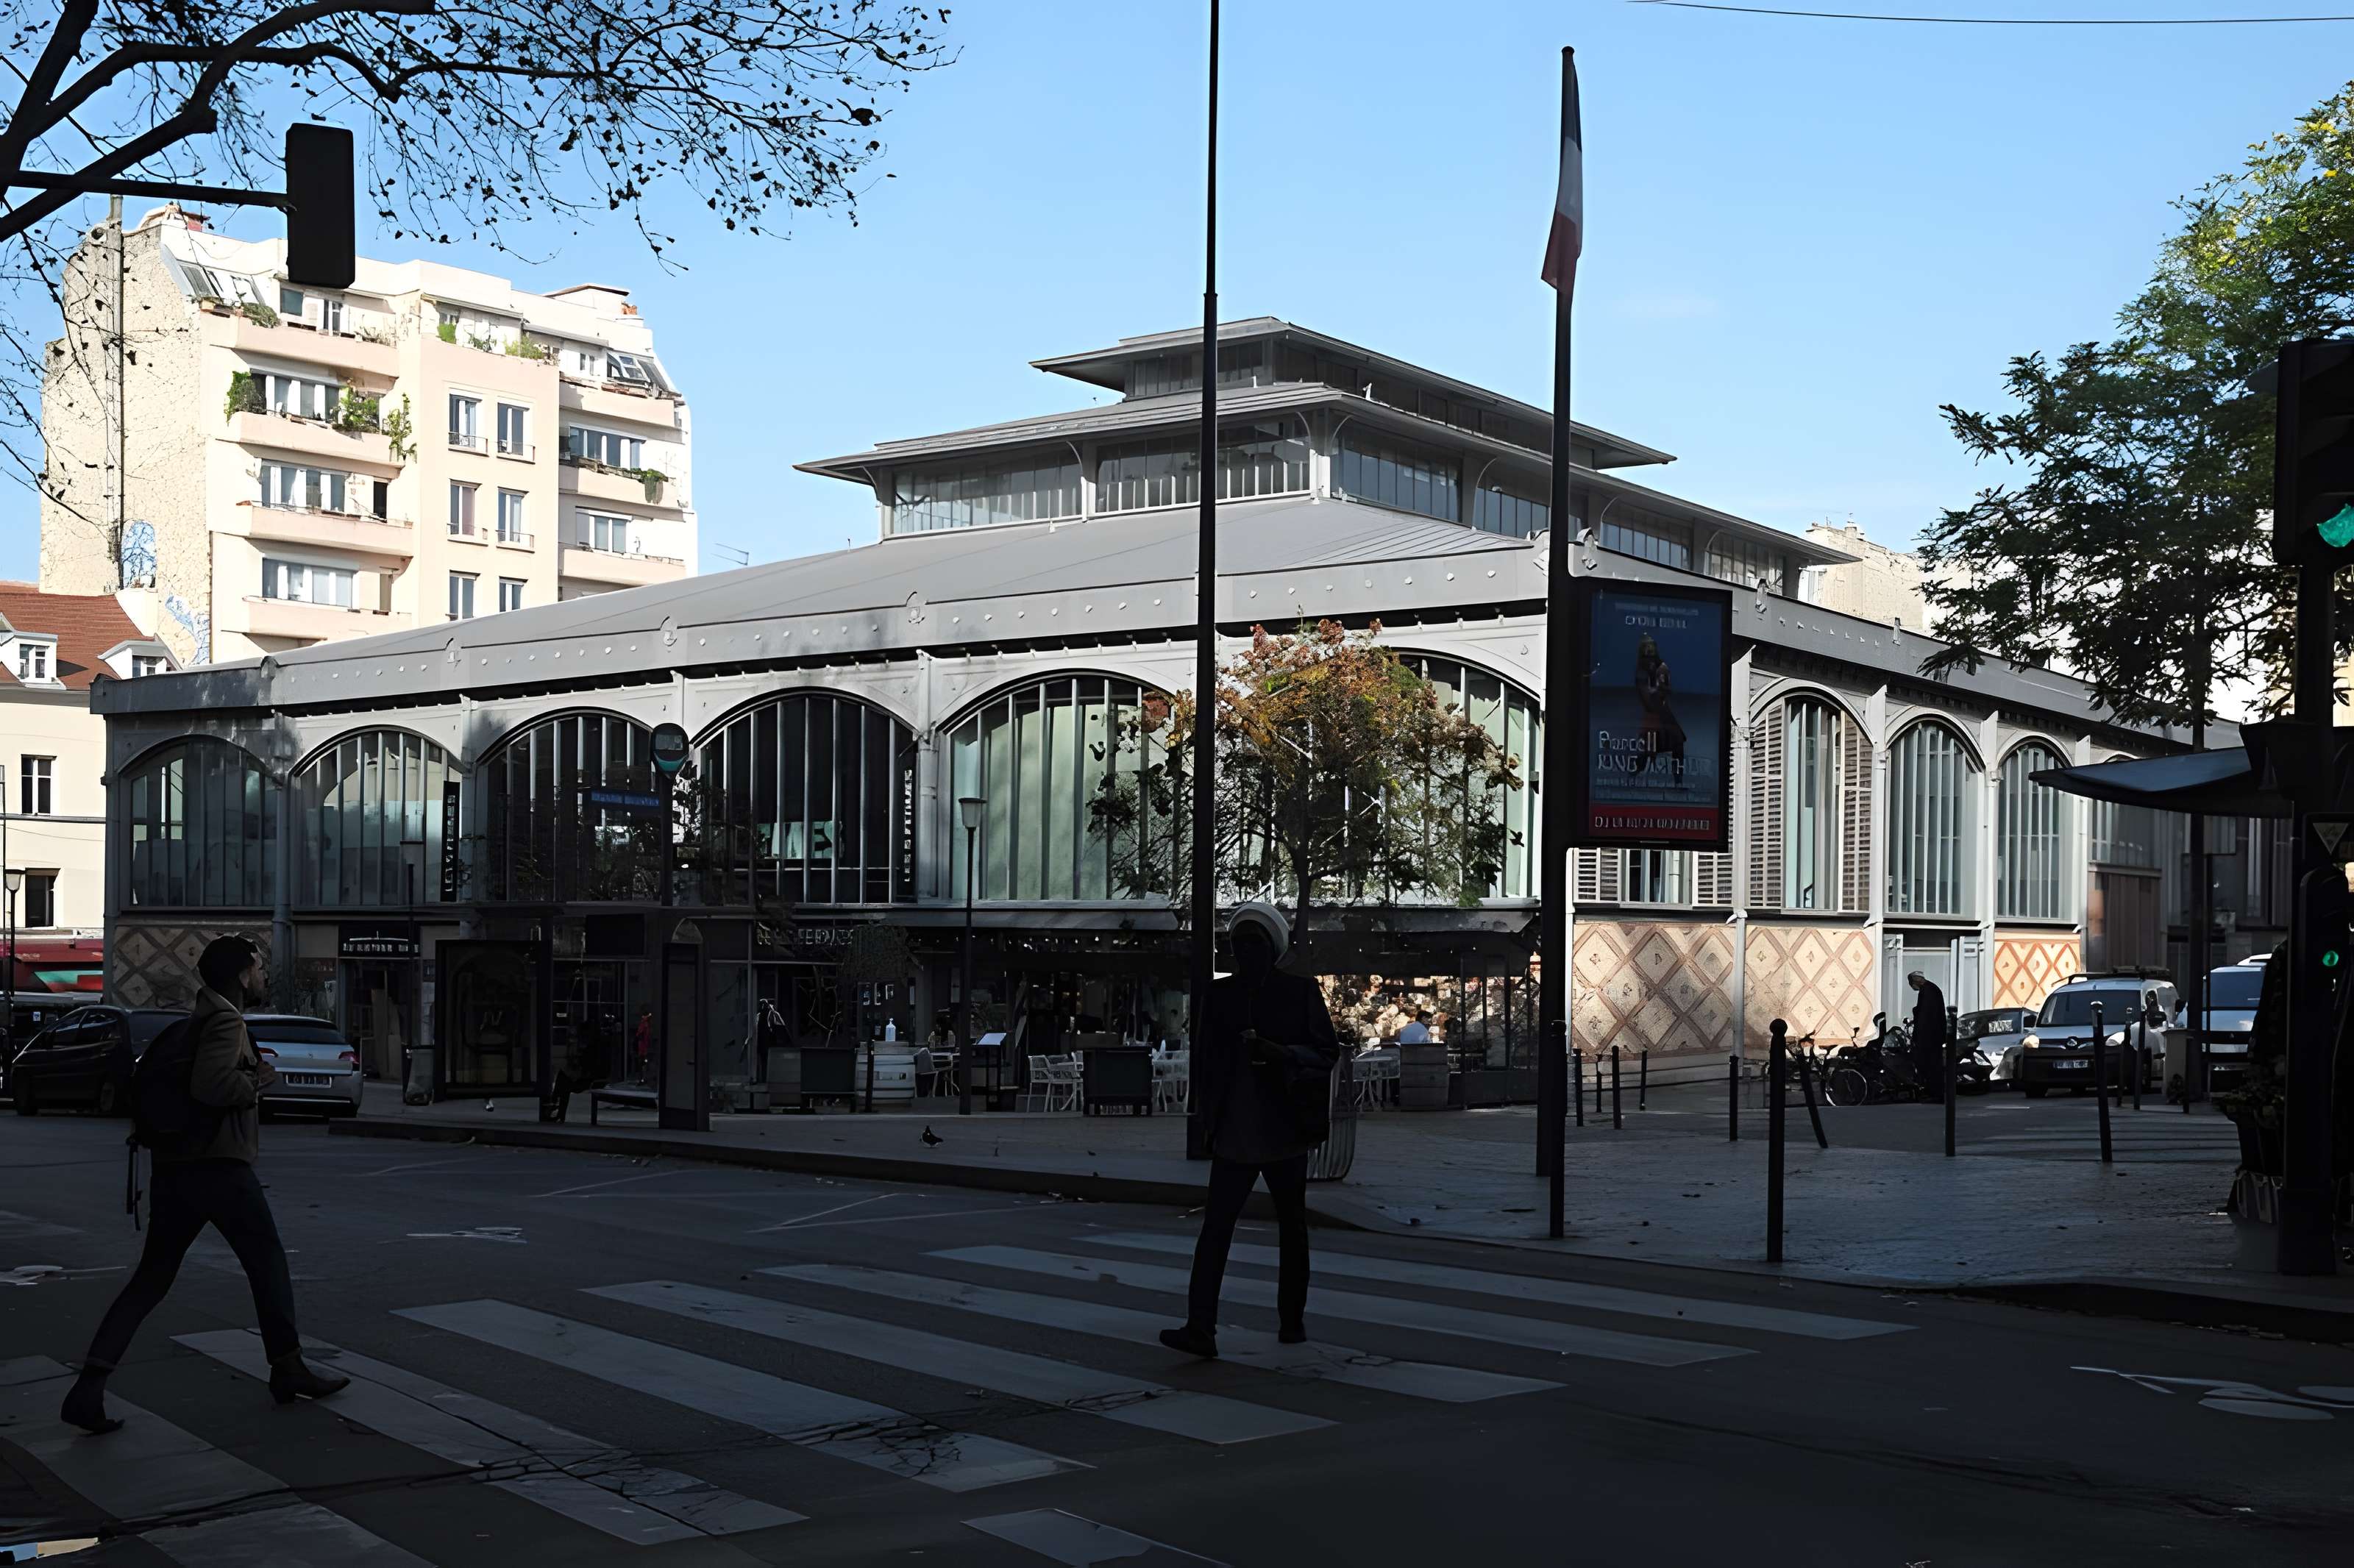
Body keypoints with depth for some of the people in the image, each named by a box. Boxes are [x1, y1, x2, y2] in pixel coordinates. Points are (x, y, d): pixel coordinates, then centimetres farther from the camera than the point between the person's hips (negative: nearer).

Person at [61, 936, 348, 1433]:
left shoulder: (199, 1017, 19)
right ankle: (287, 1369, 16)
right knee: (267, 1262, 9)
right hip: (220, 1167, -8)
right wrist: (258, 1081, -9)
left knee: (151, 1277, 6)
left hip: (175, 1168, 8)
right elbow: (210, 1084, -27)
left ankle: (90, 1385, -7)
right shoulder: (226, 1020, -11)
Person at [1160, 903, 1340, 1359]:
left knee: (1291, 1227, 12)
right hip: (1234, 1132, 1)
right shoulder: (1220, 993, 7)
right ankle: (1200, 1329, -17)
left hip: (1283, 1130, -1)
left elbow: (1328, 1051, -3)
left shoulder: (1300, 991, 0)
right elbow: (1205, 1056, 12)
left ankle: (1292, 1320, 24)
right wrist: (1207, 1114, 5)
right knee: (1215, 1225, -11)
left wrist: (1280, 1053, -19)